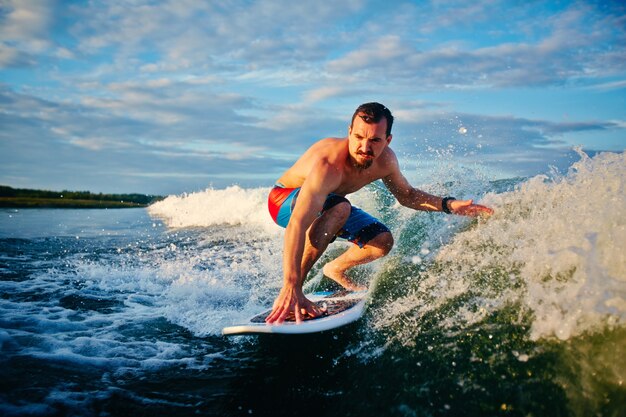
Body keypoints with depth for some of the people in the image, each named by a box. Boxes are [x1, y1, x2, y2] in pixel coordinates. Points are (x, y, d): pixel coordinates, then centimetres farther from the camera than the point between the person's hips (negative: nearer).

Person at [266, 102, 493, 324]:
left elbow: (406, 194, 4)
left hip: (331, 206, 7)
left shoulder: (385, 160, -18)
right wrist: (291, 288, -59)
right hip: (285, 200, -7)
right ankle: (291, 288, -29)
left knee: (382, 241, -6)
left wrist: (449, 205, -11)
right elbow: (297, 227, -51)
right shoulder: (329, 165, -41)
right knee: (338, 207, -39)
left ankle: (335, 269, 21)